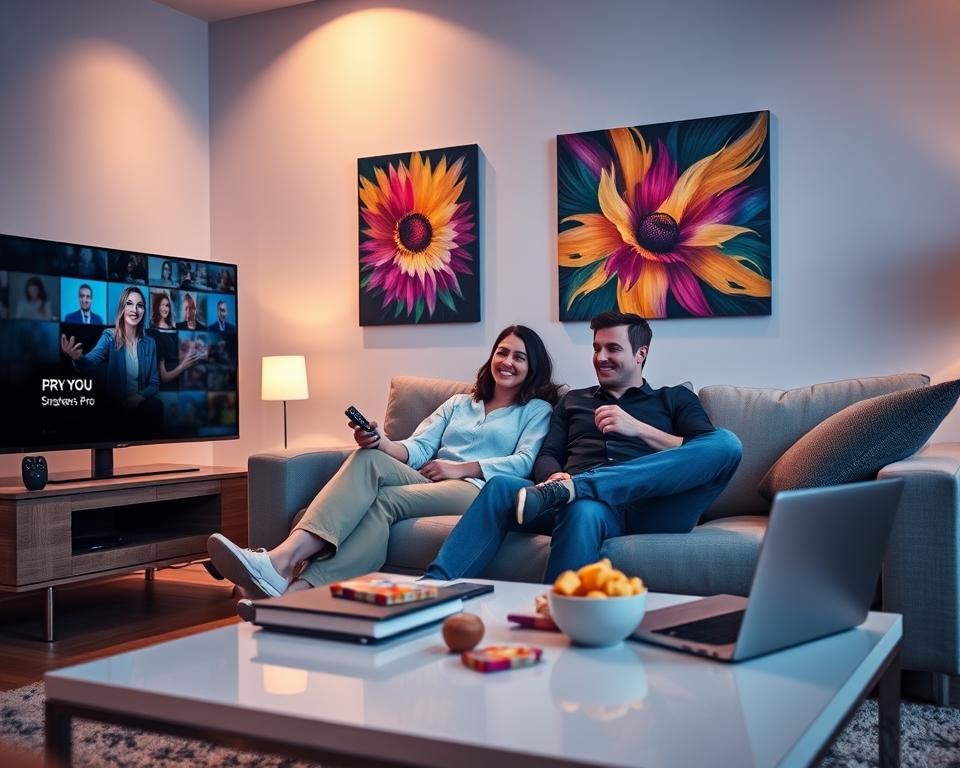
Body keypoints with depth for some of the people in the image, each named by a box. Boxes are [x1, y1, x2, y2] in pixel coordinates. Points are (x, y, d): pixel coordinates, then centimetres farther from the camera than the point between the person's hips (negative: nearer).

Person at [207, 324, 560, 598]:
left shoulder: (537, 409, 18)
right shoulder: (457, 404, 30)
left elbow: (524, 462, 1)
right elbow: (417, 448, 14)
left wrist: (461, 468, -8)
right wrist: (382, 443, -9)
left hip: (477, 489, -4)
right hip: (429, 483, 4)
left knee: (387, 499, -31)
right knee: (369, 457, -28)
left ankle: (304, 588, -47)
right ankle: (284, 558, -45)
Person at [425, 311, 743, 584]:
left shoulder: (676, 399, 25)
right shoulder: (573, 400, 33)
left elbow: (705, 454, 8)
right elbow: (546, 457, 21)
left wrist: (638, 428, -3)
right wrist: (554, 476, -5)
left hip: (648, 508, -1)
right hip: (583, 502, 1)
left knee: (726, 443, -30)